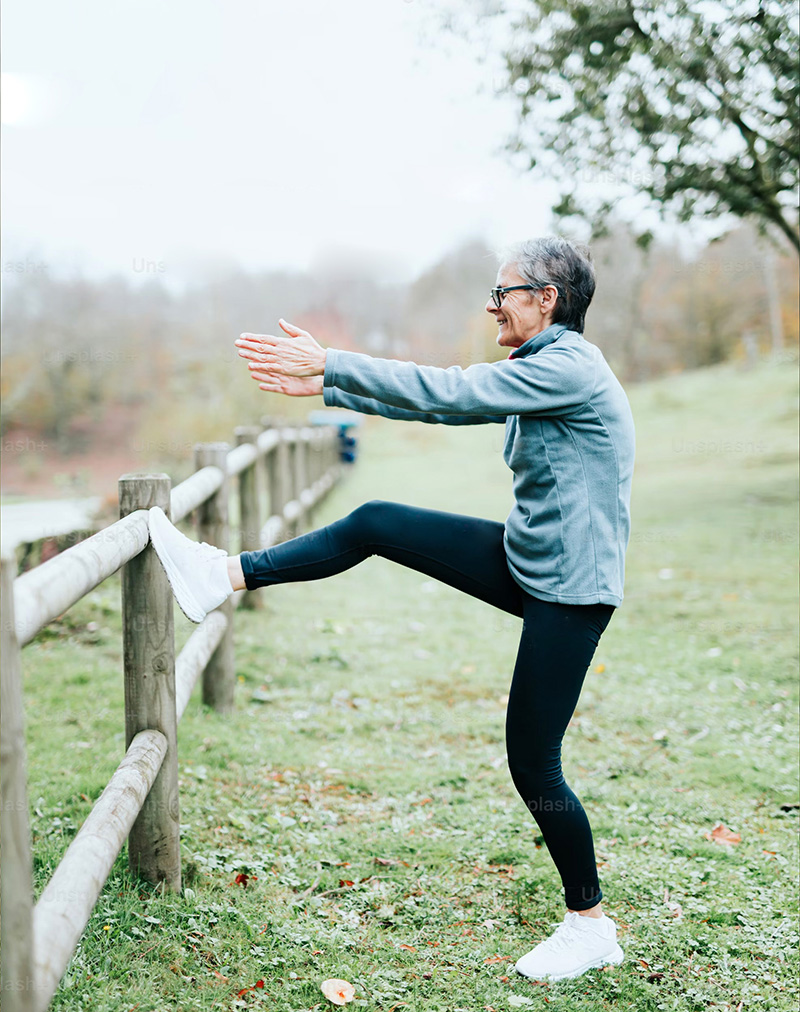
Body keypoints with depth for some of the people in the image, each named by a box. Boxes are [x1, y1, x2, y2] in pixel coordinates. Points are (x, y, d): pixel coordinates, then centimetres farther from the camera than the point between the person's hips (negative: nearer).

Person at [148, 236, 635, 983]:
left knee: (532, 764, -1)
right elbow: (448, 401, 13)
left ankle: (591, 929, 17)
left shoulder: (569, 368, -19)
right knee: (376, 524, -1)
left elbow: (445, 394, -23)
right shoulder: (540, 368, 11)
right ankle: (225, 577, 7)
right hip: (524, 562, 9)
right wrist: (326, 387, 10)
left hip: (567, 591, -9)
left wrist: (329, 366, -19)